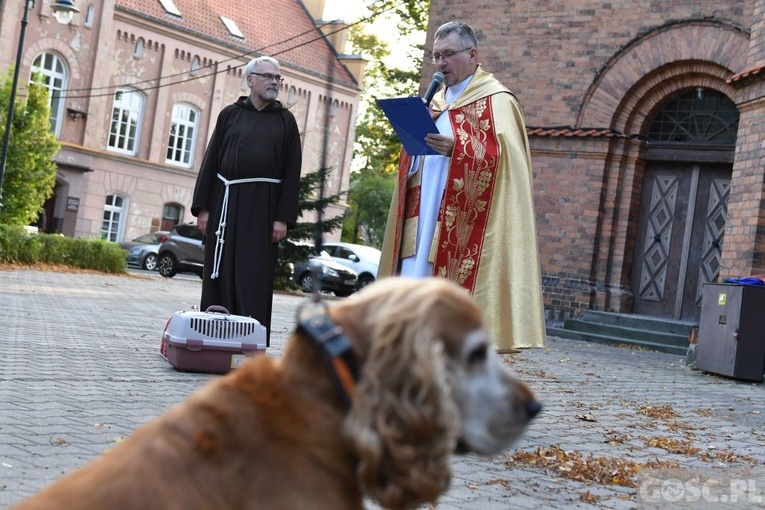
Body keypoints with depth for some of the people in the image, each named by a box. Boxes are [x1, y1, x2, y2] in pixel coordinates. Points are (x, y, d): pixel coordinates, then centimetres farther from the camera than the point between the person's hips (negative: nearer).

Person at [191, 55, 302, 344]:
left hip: (262, 206, -1)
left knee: (254, 276, -4)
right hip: (225, 201, 2)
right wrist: (202, 207, 0)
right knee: (220, 273, 4)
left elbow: (292, 172, 2)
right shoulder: (230, 114, 10)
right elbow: (211, 161, 8)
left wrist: (284, 217, -7)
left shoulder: (285, 121, 8)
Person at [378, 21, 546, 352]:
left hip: (463, 230, -7)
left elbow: (505, 159, -13)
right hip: (424, 222, 7)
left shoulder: (496, 101, -1)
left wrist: (457, 149, -26)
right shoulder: (435, 103, 21)